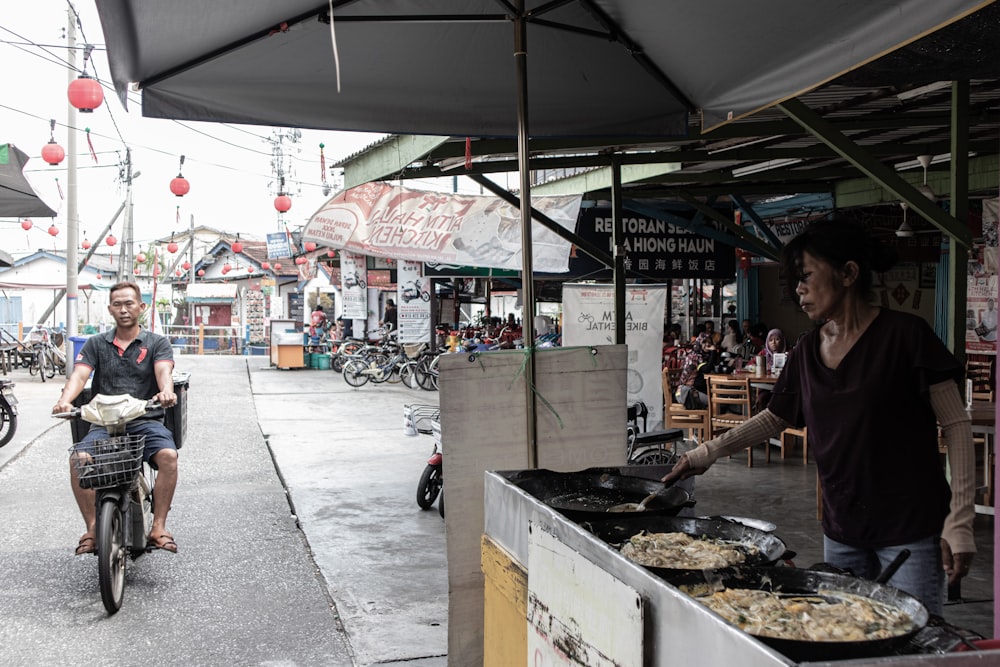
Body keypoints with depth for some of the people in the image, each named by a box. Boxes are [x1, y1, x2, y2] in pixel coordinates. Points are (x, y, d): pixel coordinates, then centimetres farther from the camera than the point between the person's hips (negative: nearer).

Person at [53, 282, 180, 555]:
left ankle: (158, 527, -21)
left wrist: (166, 392, -35)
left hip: (146, 420, -1)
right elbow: (79, 375, -1)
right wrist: (65, 400, -24)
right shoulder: (96, 344, 15)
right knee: (78, 459, -27)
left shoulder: (157, 343, 10)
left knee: (168, 455, -31)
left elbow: (163, 371, -10)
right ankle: (93, 528, -15)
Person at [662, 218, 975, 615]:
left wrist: (959, 523, -14)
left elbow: (956, 425, -9)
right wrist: (707, 454, 14)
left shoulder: (903, 335, -10)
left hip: (910, 531, -5)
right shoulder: (808, 351, 7)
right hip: (840, 528, 6)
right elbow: (774, 419, 21)